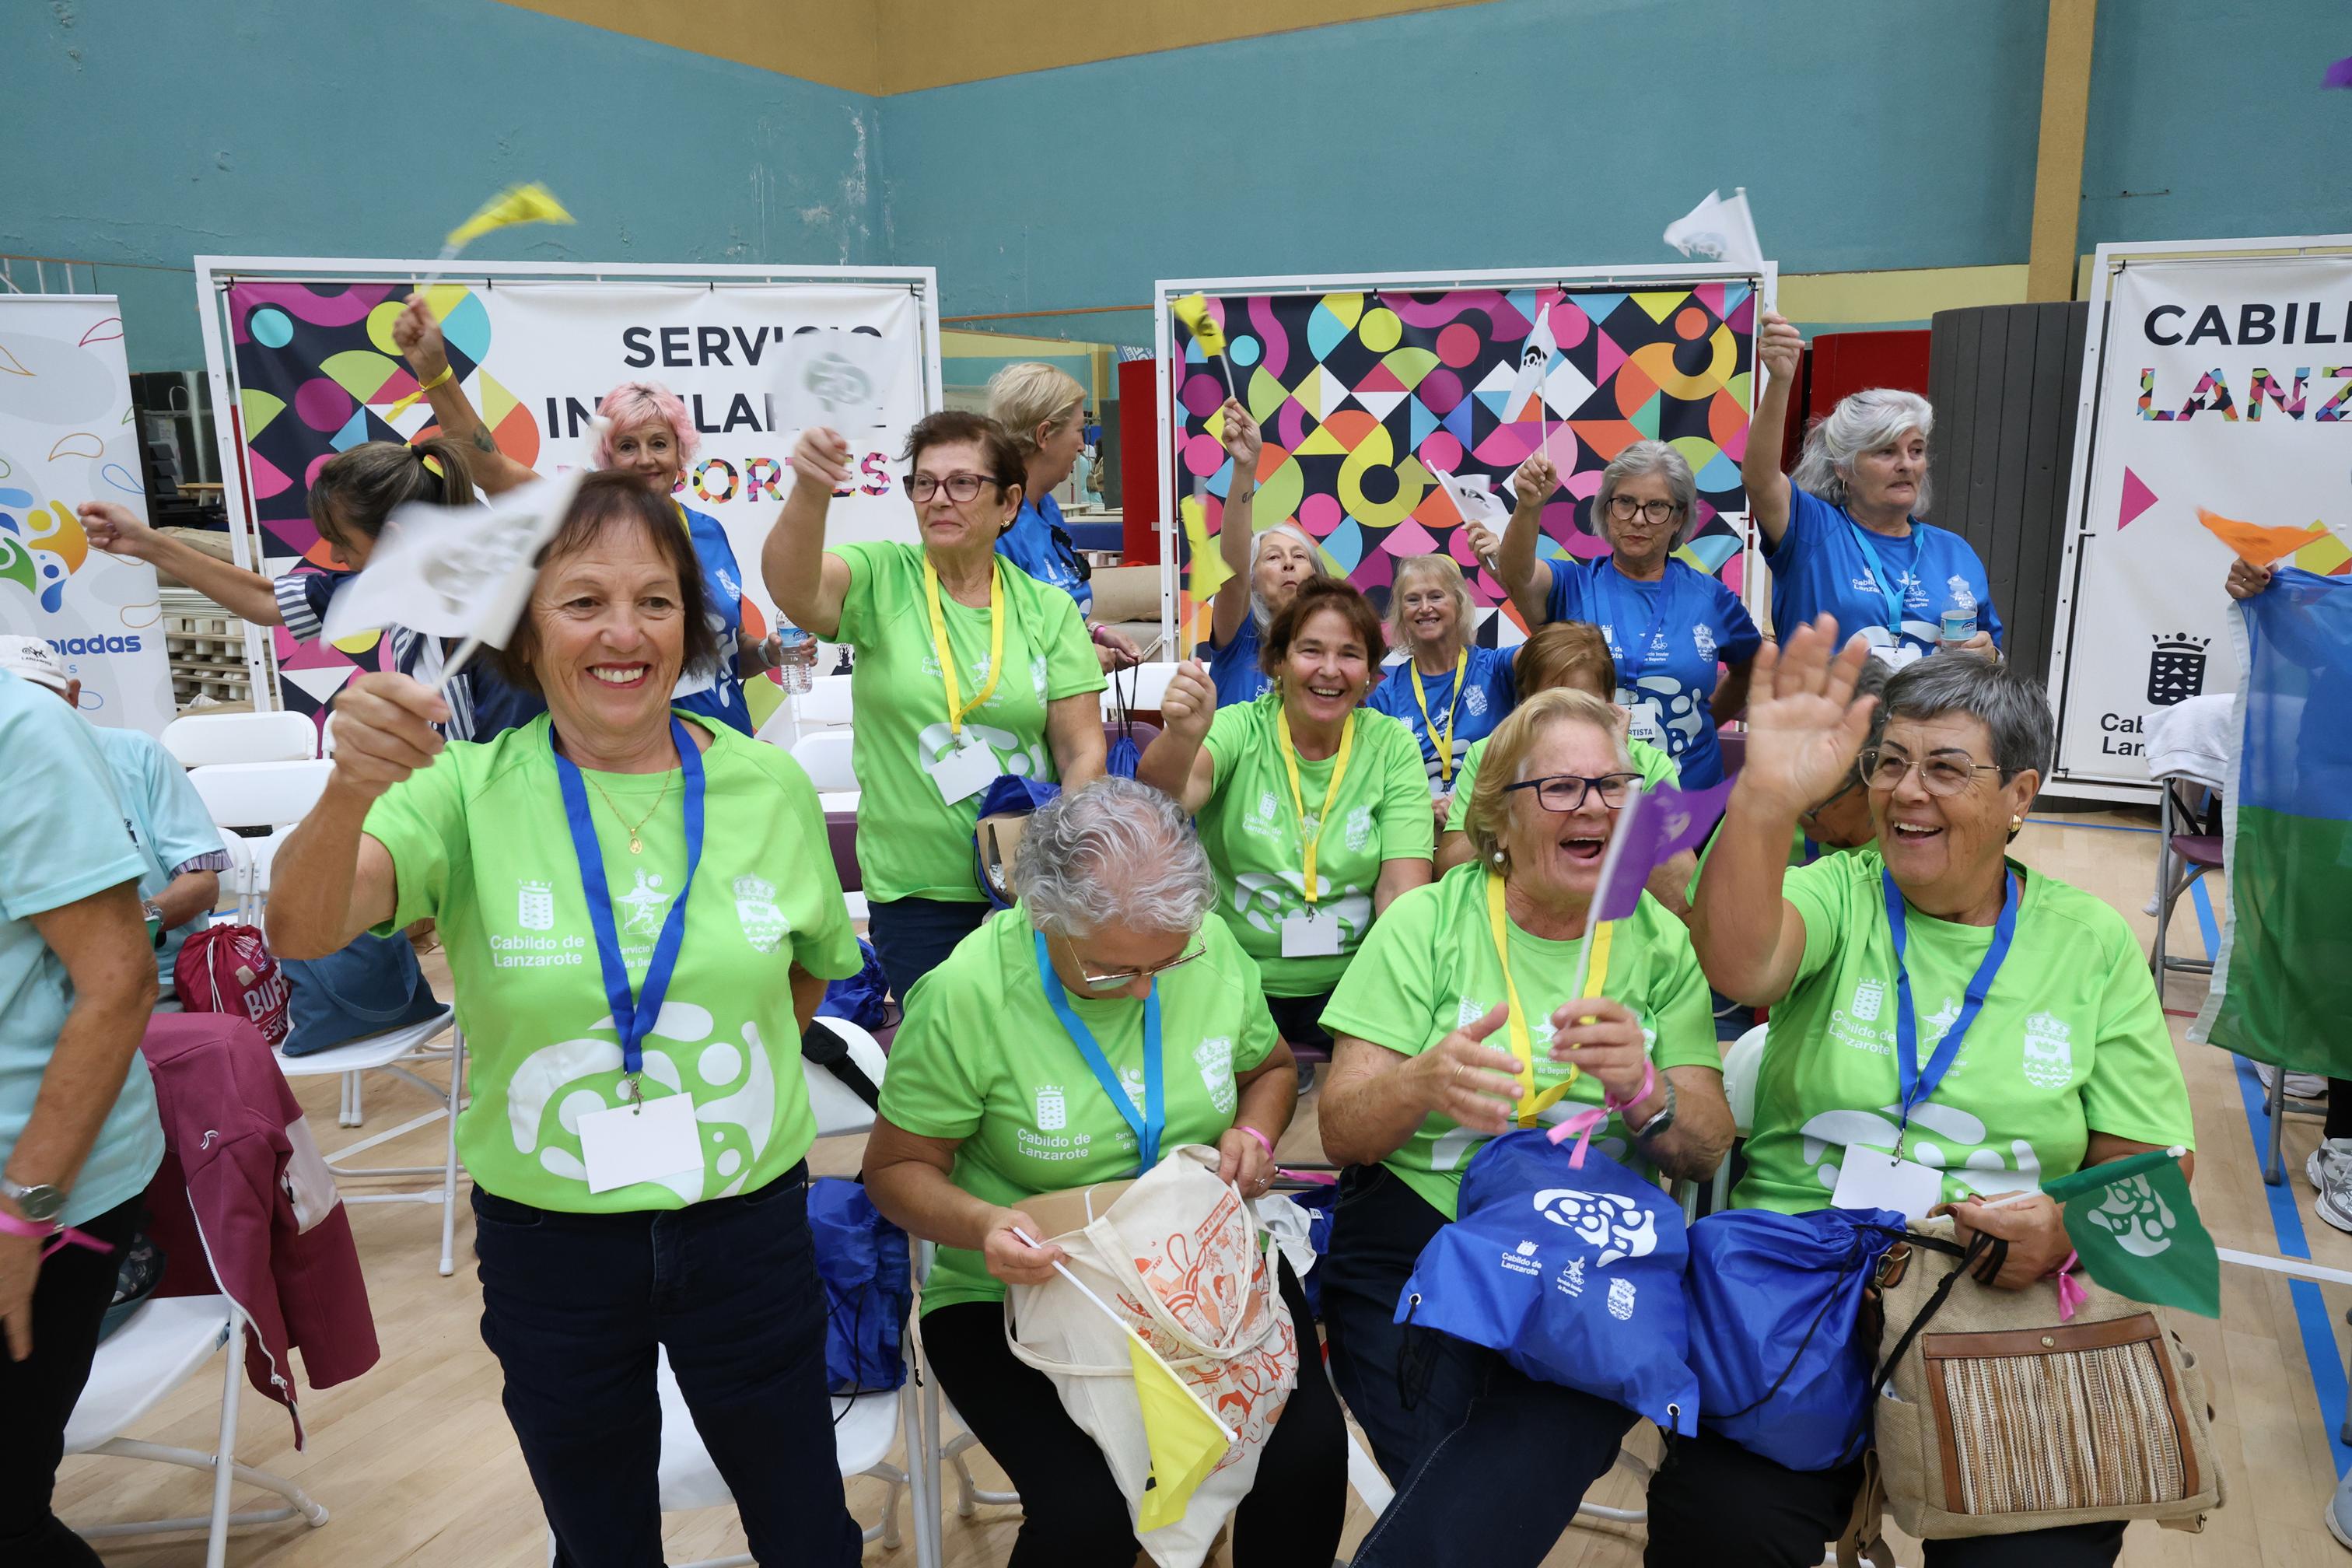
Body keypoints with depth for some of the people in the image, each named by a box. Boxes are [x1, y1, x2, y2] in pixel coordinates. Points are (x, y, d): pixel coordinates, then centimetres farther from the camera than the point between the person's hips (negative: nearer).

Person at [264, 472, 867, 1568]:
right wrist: (351, 788, -43)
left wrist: (740, 1076, -1)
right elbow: (301, 932, -26)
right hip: (548, 1242, -1)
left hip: (746, 1224, 1)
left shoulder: (770, 787, -5)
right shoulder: (469, 793, -10)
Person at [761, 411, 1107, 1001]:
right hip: (915, 894, -1)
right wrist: (810, 491, -42)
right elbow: (791, 583, -24)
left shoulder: (1049, 609, 2)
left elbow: (1082, 751, -1)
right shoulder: (881, 579, -2)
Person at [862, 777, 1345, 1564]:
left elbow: (1270, 1066, 14)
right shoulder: (966, 996, -20)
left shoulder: (1212, 946, -7)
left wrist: (1255, 1132, -8)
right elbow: (896, 1167, -7)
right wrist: (979, 1224, -27)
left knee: (1310, 1449, -17)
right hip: (1020, 1288, -3)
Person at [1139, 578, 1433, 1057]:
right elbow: (1171, 795, -24)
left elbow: (1402, 884, -5)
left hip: (1347, 985, 2)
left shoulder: (1392, 744, 2)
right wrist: (1182, 737, -47)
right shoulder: (1241, 729, -3)